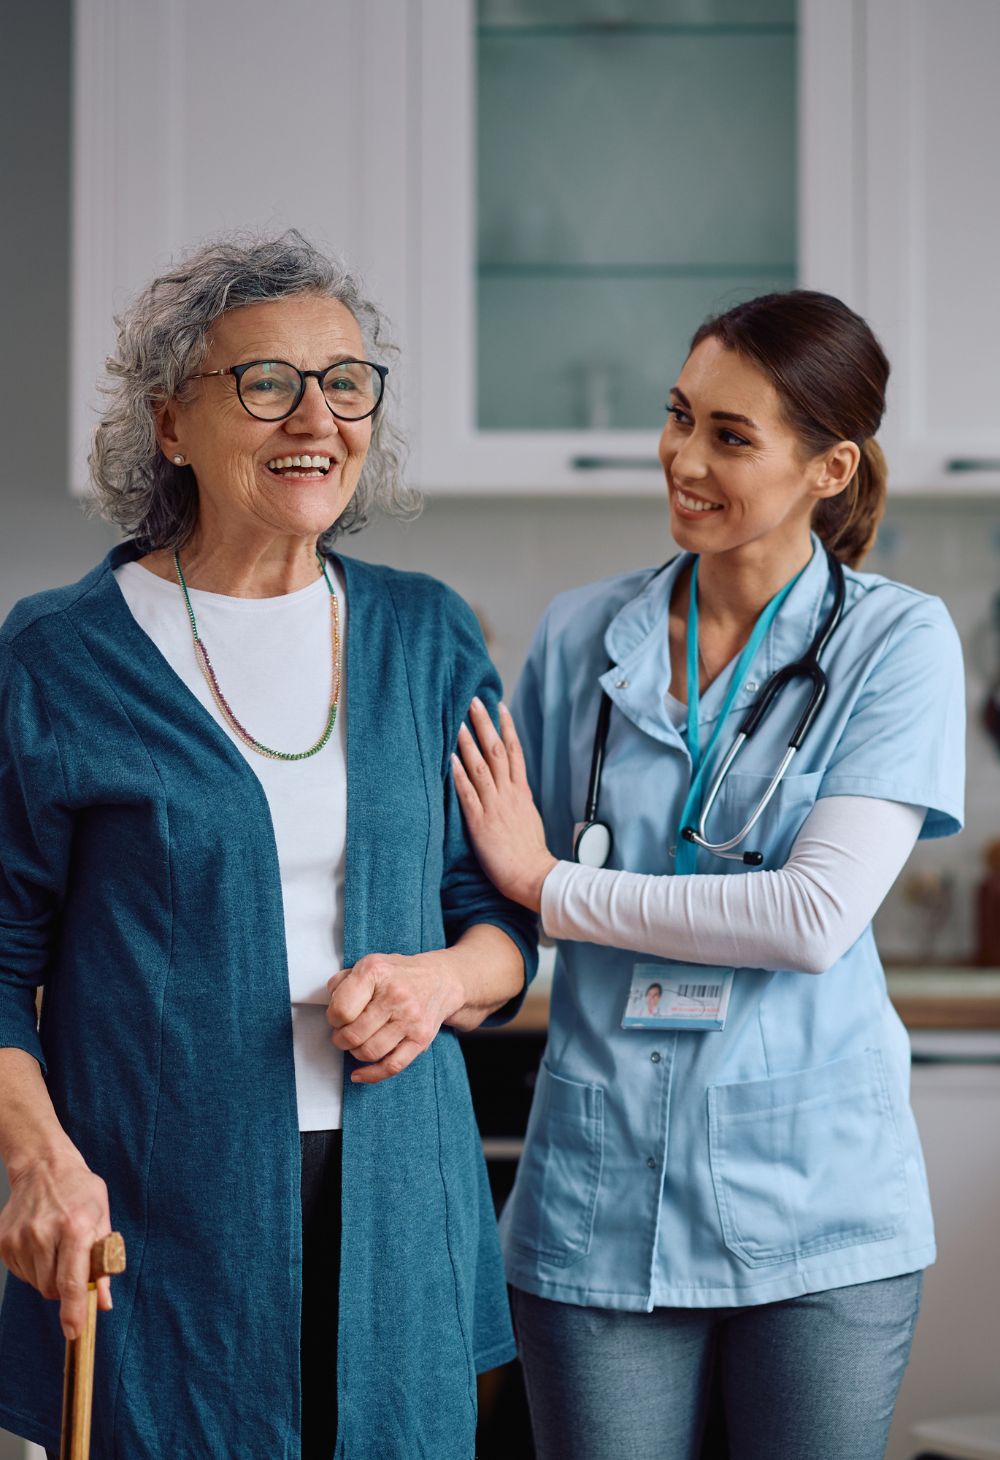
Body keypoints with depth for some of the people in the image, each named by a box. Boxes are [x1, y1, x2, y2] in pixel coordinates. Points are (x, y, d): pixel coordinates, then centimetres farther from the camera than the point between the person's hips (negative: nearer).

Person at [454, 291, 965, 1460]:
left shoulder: (899, 642, -4)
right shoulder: (581, 636, 5)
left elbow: (818, 915, -16)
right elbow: (502, 898, 13)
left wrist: (554, 888, -11)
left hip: (818, 1200, -2)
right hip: (604, 1199, 2)